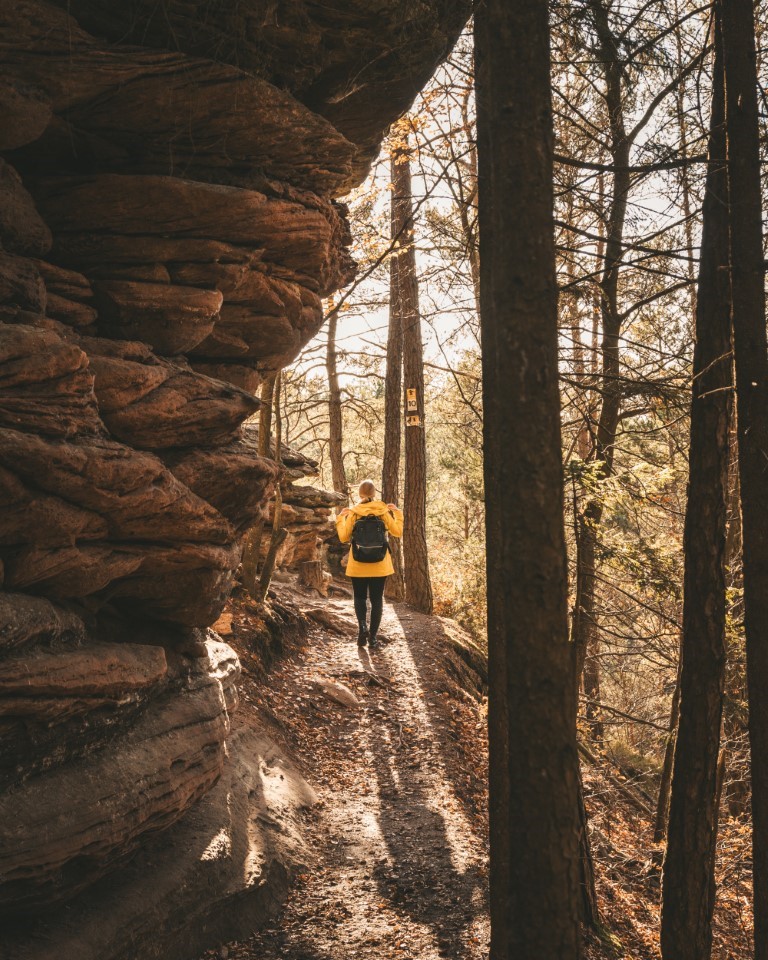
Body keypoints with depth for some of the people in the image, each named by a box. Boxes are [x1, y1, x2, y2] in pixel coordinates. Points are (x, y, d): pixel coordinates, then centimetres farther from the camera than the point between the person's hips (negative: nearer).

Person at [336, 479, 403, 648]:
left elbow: (344, 537, -7)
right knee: (377, 599, 10)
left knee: (360, 597, 14)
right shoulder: (383, 511, -5)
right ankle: (373, 636, 8)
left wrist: (340, 518, 5)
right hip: (380, 565, 1)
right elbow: (397, 532, -3)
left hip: (358, 564, -1)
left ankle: (362, 625, -12)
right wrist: (397, 513, 8)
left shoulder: (353, 512, -9)